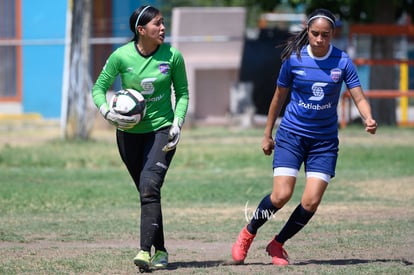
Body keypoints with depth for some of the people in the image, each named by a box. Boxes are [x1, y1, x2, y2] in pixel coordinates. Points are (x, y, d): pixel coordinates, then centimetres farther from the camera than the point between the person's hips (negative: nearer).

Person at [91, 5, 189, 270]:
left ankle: (145, 251, -25)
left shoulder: (172, 55, -8)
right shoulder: (121, 56, -10)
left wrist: (178, 123, -9)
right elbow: (99, 88, 0)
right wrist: (107, 112, -18)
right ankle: (160, 251, 20)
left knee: (149, 187, -20)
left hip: (162, 129, -1)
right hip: (129, 132, 1)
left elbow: (182, 93, 4)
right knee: (147, 192, 7)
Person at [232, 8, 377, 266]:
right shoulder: (294, 59, -6)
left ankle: (277, 244, 14)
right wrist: (267, 135, 11)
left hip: (324, 140, 1)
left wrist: (369, 119, -28)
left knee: (311, 202, -9)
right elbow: (279, 97, 6)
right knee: (281, 195, -15)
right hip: (291, 135, -1)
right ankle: (248, 234, 10)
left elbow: (359, 97, -7)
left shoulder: (342, 62, -6)